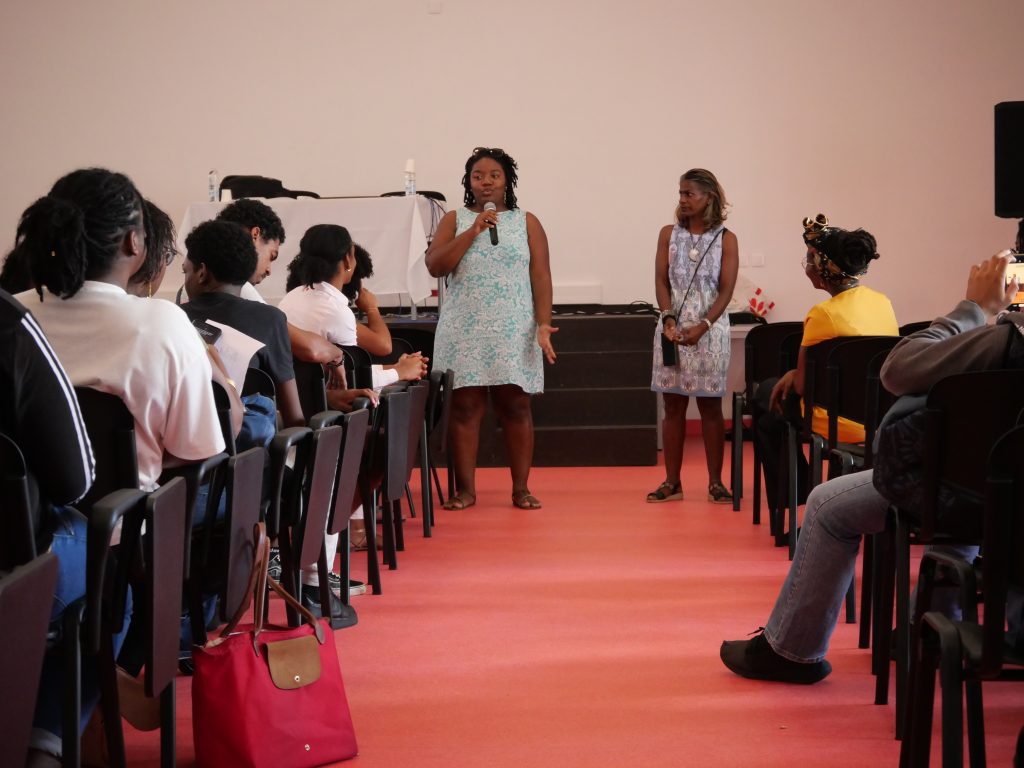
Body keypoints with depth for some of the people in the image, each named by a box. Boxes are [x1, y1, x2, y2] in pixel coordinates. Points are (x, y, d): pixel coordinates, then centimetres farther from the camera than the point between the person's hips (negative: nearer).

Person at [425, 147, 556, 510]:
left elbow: (541, 277, 3)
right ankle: (465, 488, 5)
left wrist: (543, 324, -8)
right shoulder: (455, 220, 8)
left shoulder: (527, 222, 8)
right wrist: (474, 230, -10)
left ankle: (521, 488, 6)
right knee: (465, 406, -1)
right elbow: (435, 266, -5)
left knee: (515, 406, 0)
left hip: (514, 331, 0)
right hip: (465, 330, 0)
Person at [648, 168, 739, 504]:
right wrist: (669, 319, -14)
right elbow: (661, 280, 2)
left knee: (710, 406, 2)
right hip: (673, 328, 2)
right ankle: (672, 482, 10)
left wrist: (702, 326, -18)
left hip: (709, 329, -2)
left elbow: (726, 290, -5)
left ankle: (715, 483, 9)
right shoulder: (669, 234, 7)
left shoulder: (726, 240, 1)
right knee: (673, 405, 4)